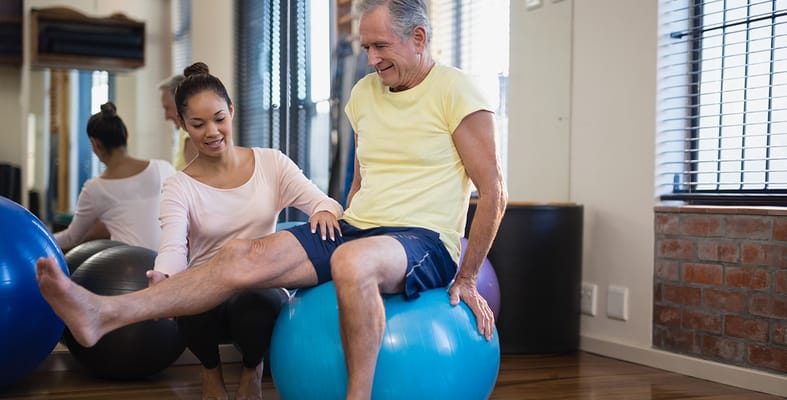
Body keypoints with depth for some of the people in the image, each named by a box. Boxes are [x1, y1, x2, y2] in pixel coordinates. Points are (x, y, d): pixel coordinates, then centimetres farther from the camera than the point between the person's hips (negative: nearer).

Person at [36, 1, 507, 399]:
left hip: (425, 241, -6)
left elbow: (493, 192, -7)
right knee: (248, 254, -17)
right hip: (355, 228, 6)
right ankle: (104, 314, -27)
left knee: (353, 261, -41)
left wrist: (467, 279, -4)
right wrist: (340, 232, 15)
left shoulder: (455, 91, -7)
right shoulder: (365, 92, 14)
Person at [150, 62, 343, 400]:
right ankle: (211, 369, 3)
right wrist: (162, 278, -43)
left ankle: (251, 369, 3)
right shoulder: (179, 186, -3)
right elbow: (173, 247, -19)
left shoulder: (271, 163, 0)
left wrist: (325, 212, -35)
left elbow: (325, 203, -10)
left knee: (254, 302, -35)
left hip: (262, 292, 0)